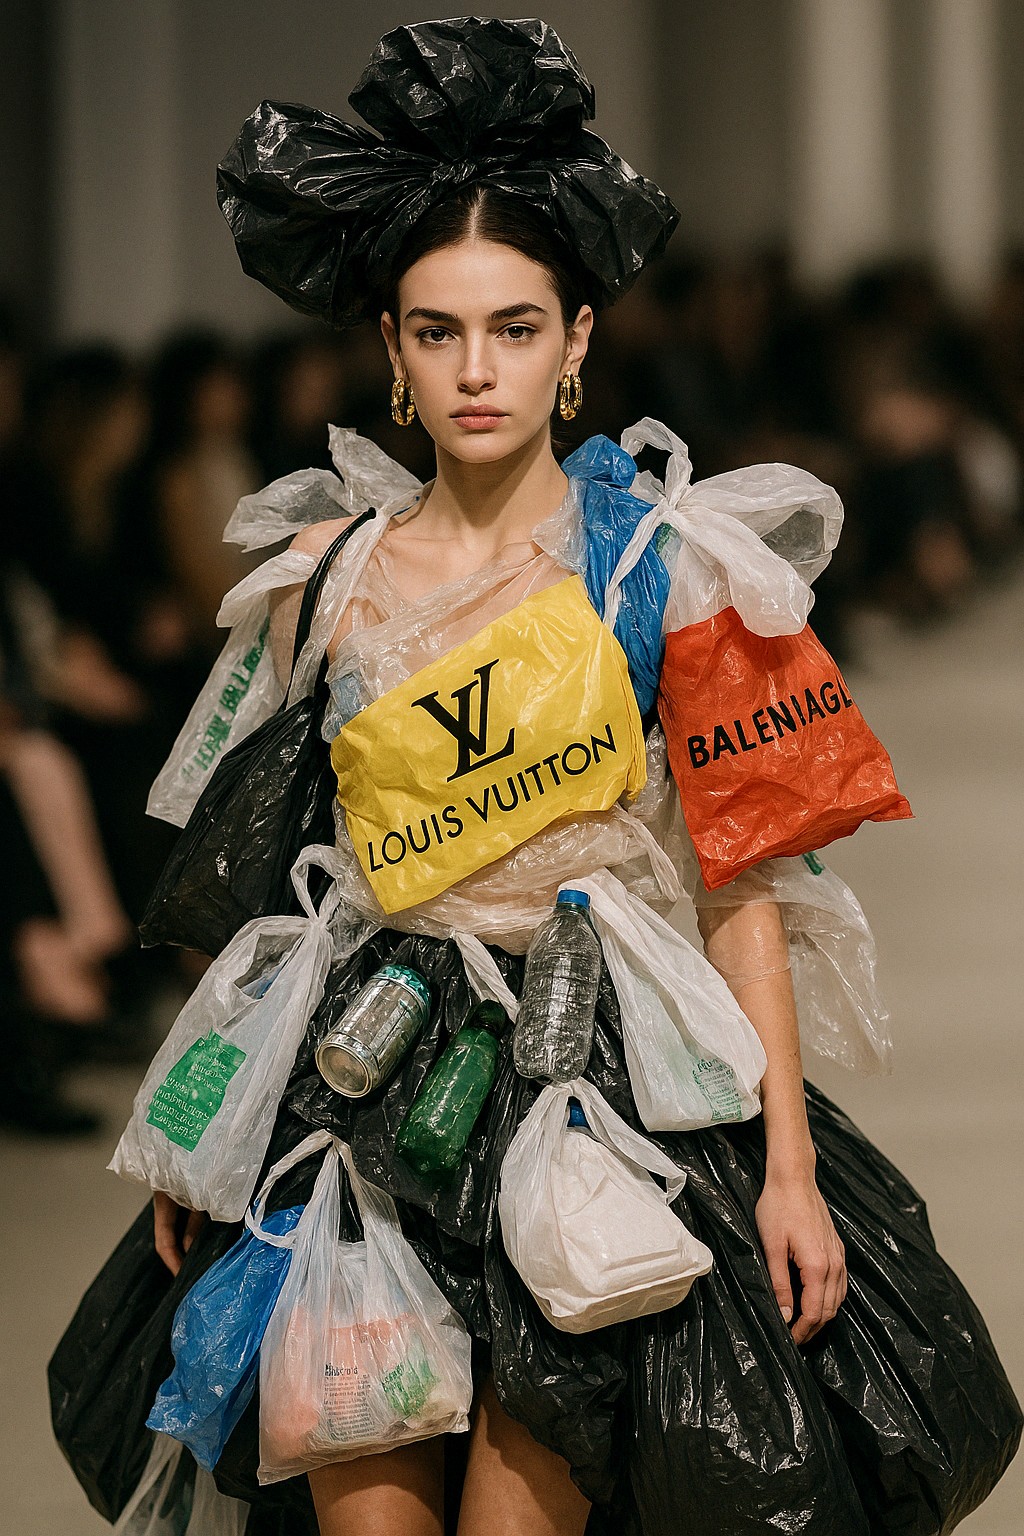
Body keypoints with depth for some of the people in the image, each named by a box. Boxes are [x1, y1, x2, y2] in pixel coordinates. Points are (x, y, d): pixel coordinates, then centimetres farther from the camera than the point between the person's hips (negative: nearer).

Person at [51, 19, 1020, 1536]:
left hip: (603, 1071, -2)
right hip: (370, 1073, 2)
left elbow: (742, 884, -2)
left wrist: (788, 1165, -7)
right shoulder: (326, 570, 7)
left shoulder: (656, 566, -1)